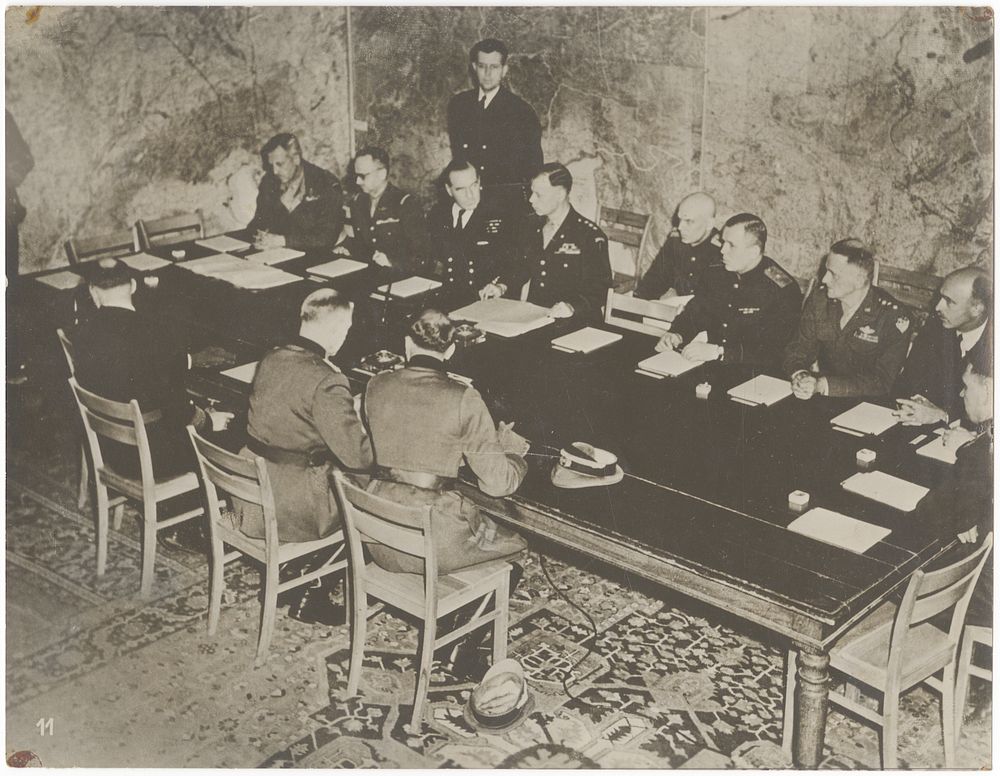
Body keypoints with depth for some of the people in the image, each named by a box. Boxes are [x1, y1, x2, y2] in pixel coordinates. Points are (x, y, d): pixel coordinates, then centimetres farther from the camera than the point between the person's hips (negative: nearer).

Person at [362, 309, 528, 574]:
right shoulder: (464, 399, -12)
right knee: (515, 542, 21)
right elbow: (498, 483, -8)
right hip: (432, 543, -5)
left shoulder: (376, 386, 1)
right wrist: (514, 450, 13)